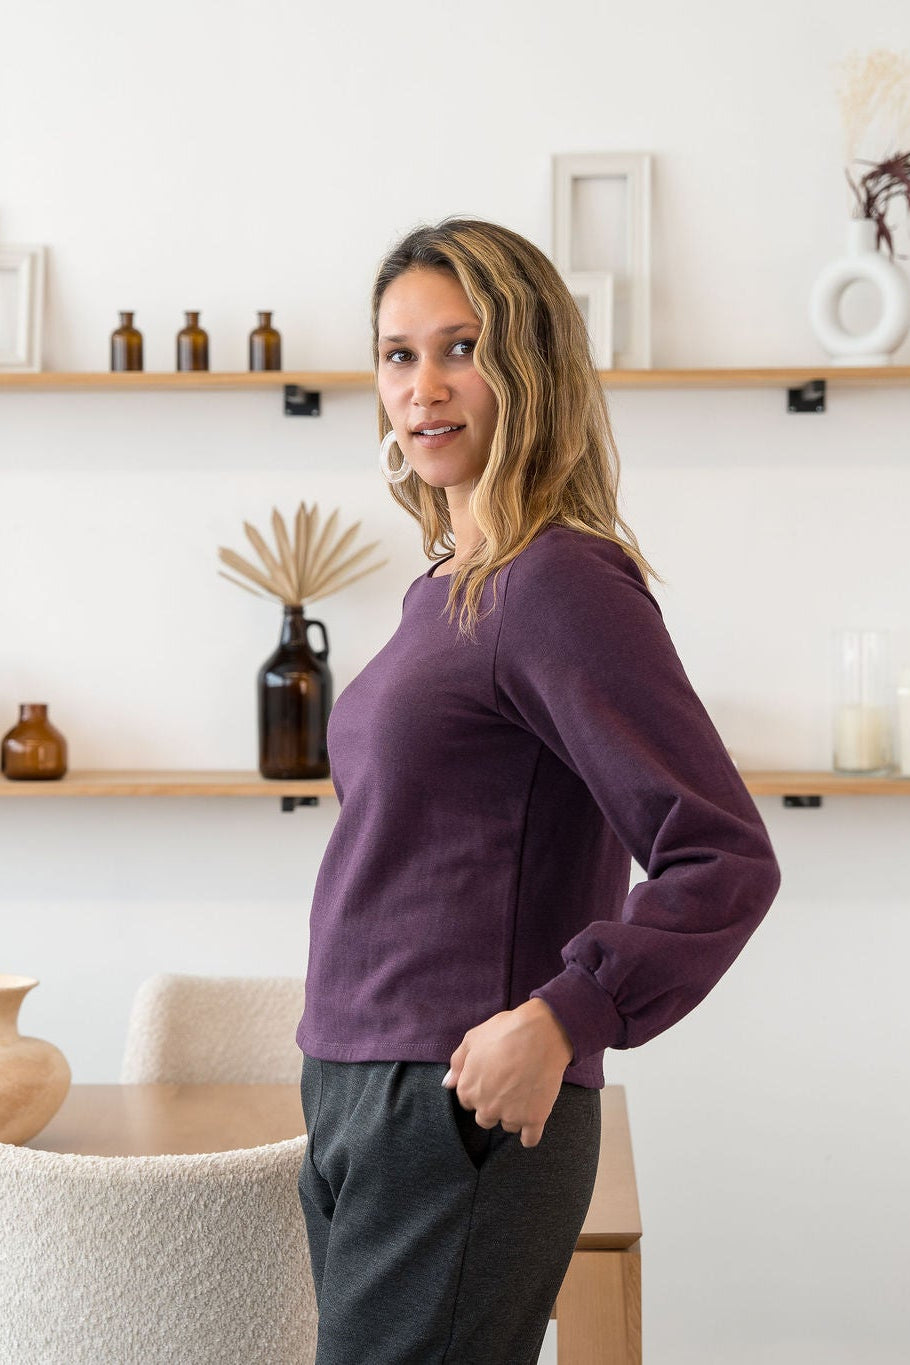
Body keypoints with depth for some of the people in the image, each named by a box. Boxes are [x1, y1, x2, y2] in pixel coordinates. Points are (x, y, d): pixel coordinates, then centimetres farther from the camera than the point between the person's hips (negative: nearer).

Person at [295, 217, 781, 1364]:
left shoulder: (560, 581, -14)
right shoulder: (448, 589, 13)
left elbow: (725, 860, -19)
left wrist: (561, 1019, -26)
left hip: (465, 1116, -9)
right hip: (354, 1099, 9)